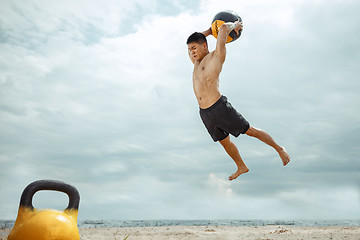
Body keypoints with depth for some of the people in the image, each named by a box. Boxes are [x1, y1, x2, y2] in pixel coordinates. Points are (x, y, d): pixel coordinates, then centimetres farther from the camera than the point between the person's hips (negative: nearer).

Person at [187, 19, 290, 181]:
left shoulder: (216, 56, -4)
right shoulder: (197, 62, 18)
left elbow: (224, 28, -12)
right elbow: (194, 39, 32)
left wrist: (234, 25, 9)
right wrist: (212, 29, 28)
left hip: (220, 107, -8)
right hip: (205, 113, 8)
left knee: (249, 131, 2)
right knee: (224, 142, 20)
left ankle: (279, 149, 21)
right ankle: (241, 168, 40)